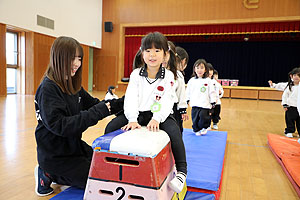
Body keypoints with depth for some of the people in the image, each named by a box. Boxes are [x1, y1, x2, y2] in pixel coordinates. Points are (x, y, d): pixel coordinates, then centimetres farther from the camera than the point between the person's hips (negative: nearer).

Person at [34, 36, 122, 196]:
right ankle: (48, 175, 7)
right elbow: (59, 125, -31)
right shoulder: (48, 88, -22)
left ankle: (52, 173, 18)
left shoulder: (72, 84, 4)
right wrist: (98, 112, -33)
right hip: (55, 154, -8)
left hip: (73, 145, 8)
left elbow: (94, 104, 3)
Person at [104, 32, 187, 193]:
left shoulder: (169, 76, -2)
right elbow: (130, 98, -7)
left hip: (159, 114, -2)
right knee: (111, 127, -13)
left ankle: (181, 170, -15)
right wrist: (132, 119, -23)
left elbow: (167, 101, -10)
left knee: (174, 131, -30)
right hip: (138, 114, 2)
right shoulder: (136, 74, 2)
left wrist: (157, 119, -26)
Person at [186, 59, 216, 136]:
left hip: (205, 105, -2)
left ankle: (204, 127, 21)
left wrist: (213, 102, 1)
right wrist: (187, 100, 13)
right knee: (195, 119, 6)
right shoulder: (192, 80, 6)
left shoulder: (208, 80, 0)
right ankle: (196, 130, 25)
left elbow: (212, 92, 2)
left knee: (204, 117, -6)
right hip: (195, 105, 2)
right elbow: (188, 91, 14)